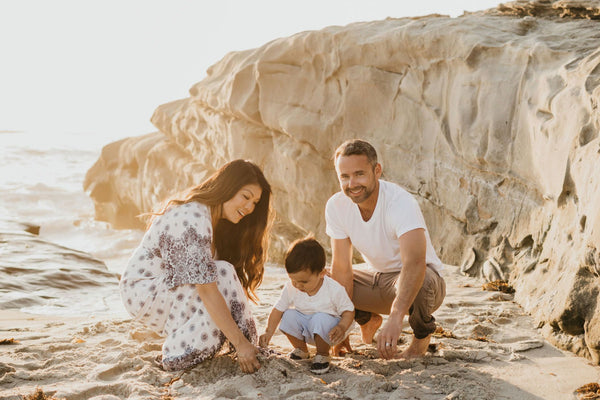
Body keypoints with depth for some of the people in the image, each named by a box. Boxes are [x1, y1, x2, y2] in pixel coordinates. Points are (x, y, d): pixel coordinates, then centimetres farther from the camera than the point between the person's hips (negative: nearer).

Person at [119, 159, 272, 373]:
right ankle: (181, 354, -17)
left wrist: (247, 338, -6)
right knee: (222, 275, -25)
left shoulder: (215, 218, 4)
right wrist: (240, 343, -32)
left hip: (167, 284, 10)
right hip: (143, 292, -10)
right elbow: (207, 291, -33)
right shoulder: (192, 219, -28)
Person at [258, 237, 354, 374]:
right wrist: (268, 332, -17)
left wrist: (342, 328, -34)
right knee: (289, 315, -22)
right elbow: (278, 309, -6)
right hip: (305, 331, 4)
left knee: (320, 319, -35)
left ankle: (323, 355, -7)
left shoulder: (334, 290, -24)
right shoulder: (290, 288, -14)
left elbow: (348, 311, -15)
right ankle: (301, 349, 6)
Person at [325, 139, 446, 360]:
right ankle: (367, 318, 19)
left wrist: (395, 318, -60)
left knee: (419, 281, -40)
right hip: (377, 279, 6)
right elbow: (342, 268, -11)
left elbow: (415, 263, -46)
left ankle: (422, 334, -6)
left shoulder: (401, 203, -31)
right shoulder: (336, 206, -13)